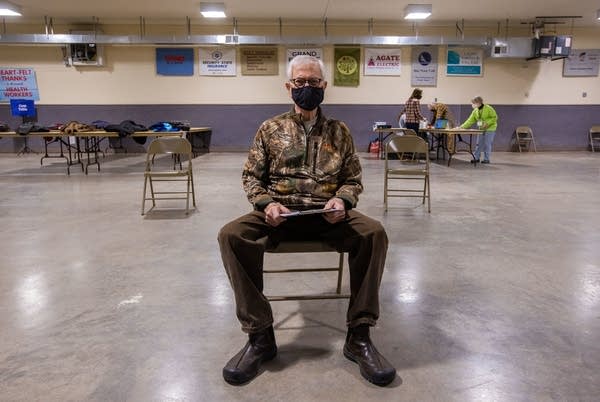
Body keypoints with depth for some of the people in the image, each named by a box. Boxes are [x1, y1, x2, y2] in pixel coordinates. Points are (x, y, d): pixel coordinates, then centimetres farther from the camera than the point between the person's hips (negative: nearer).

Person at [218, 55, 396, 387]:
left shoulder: (339, 131, 12)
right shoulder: (270, 129, 10)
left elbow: (353, 178, 13)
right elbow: (251, 176, 10)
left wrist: (342, 200, -10)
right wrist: (267, 203, -11)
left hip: (328, 214, 0)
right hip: (280, 213, 0)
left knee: (374, 233, -29)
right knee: (231, 234, -28)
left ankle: (358, 337, -17)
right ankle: (260, 335, -16)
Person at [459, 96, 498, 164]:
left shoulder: (489, 109, -16)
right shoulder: (475, 111, 1)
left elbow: (495, 117, -12)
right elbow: (470, 120, 0)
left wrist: (487, 123, -23)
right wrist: (462, 126, -10)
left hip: (490, 129, -6)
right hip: (481, 129, 6)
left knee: (487, 144, -4)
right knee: (479, 144, 6)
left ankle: (486, 159, 5)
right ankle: (476, 158, 14)